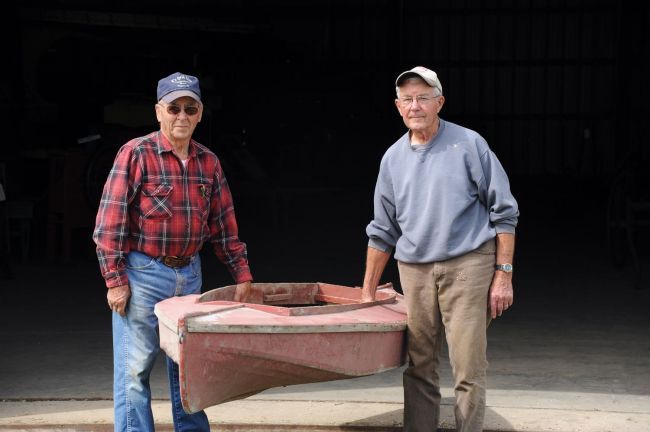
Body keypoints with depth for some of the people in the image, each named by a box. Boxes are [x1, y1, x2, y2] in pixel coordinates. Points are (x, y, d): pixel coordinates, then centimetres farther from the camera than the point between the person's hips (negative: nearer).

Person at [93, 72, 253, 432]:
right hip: (142, 274, -5)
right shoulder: (136, 153, -9)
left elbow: (223, 223, 14)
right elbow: (110, 220, -11)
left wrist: (241, 273, 11)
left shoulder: (208, 162, 8)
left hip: (189, 274, 5)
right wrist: (115, 280, -14)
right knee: (135, 369, -2)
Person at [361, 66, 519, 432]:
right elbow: (383, 231, 19)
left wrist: (504, 274, -6)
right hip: (414, 270, 4)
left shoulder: (469, 145, -1)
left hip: (468, 265, -4)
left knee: (469, 368, -7)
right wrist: (368, 292, 18)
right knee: (419, 368, 7)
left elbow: (503, 213, 0)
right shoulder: (393, 158, 12)